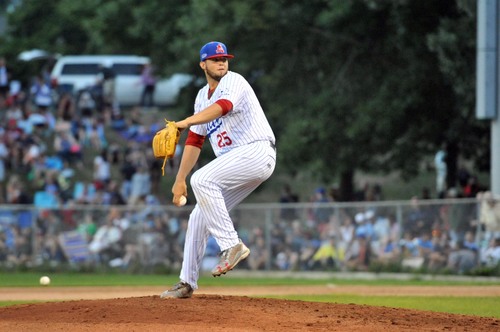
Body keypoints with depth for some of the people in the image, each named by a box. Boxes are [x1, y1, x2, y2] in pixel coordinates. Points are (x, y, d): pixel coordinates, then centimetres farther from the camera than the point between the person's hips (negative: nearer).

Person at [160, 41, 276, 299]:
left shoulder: (233, 82, -7)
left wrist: (185, 122, -43)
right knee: (199, 216, 8)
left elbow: (222, 107, -29)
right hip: (238, 162, 9)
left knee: (202, 180, -27)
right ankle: (187, 283, 16)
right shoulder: (202, 97, 18)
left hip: (257, 151, -9)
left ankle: (232, 245, -26)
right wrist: (180, 180, 13)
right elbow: (194, 141, 20)